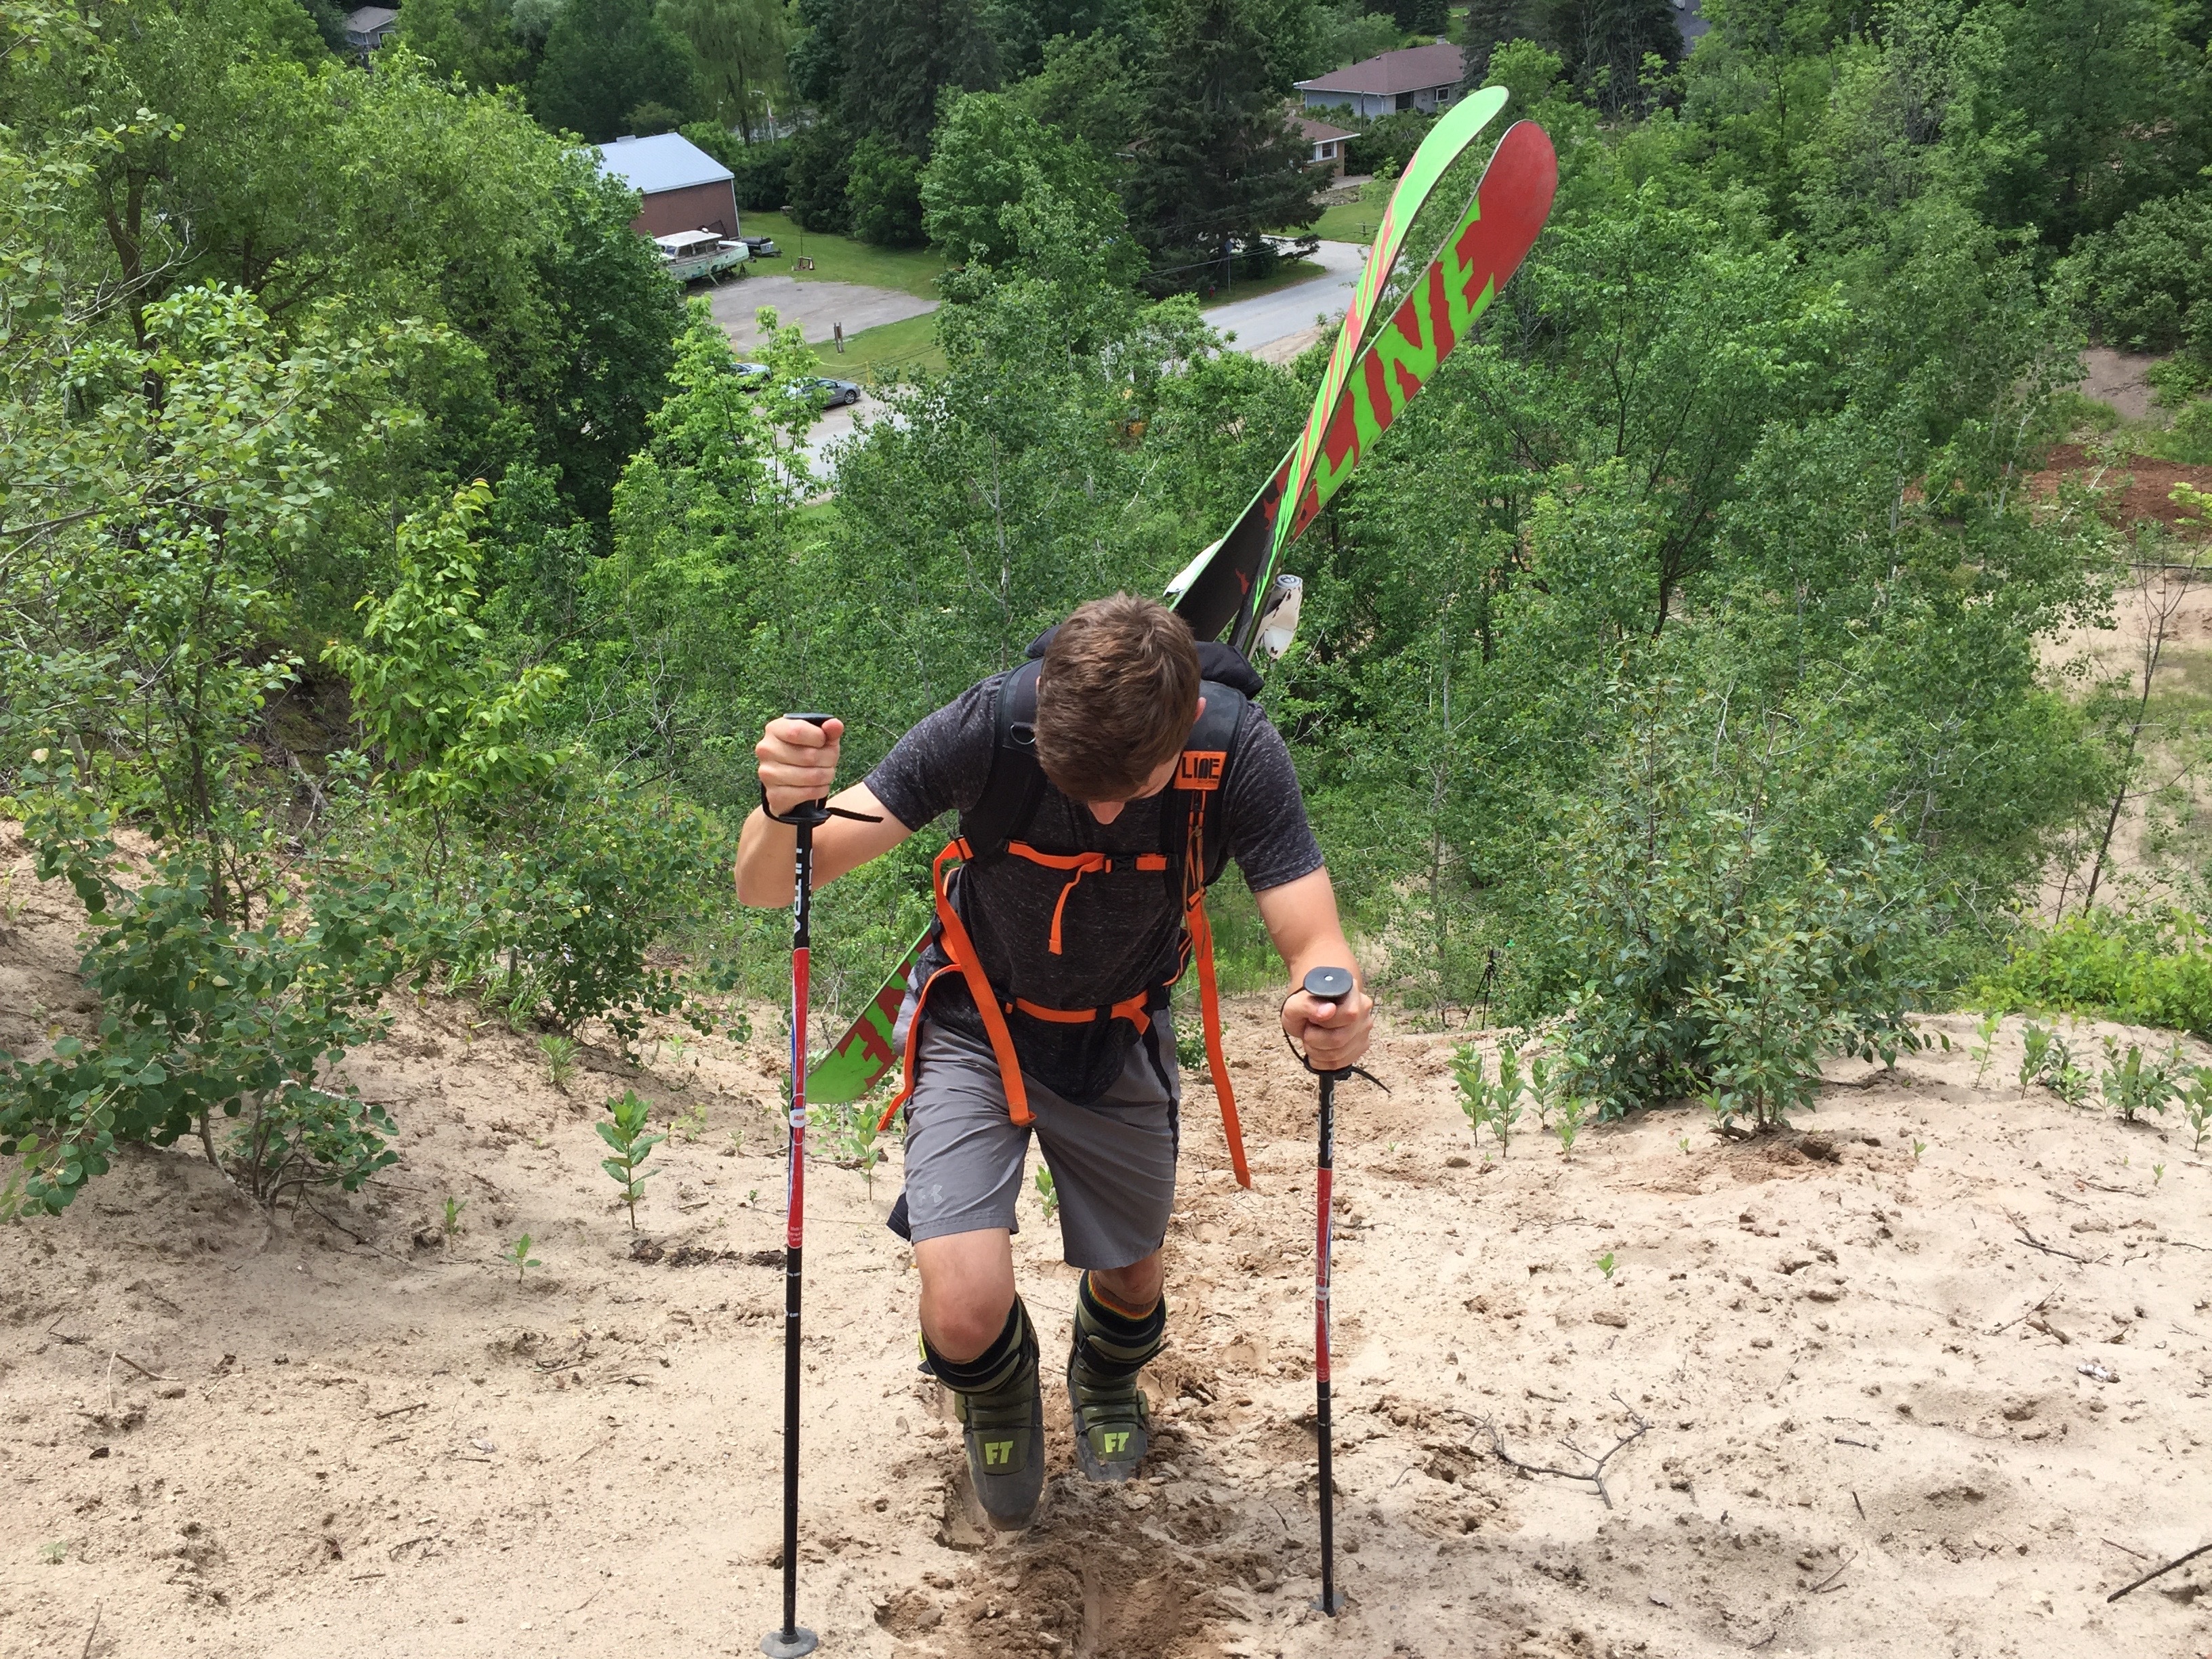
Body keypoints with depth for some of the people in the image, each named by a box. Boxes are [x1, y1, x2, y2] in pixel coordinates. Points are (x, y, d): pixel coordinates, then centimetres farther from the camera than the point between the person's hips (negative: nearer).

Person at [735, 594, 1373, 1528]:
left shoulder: (1236, 750, -29)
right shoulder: (989, 726, -34)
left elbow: (1314, 942, -29)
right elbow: (765, 889, -33)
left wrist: (1333, 1009, -53)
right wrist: (783, 810, -57)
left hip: (1120, 1041, 2)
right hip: (976, 1028, -2)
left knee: (1131, 1285, 19)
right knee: (967, 1311, -18)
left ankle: (1106, 1383, 60)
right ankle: (1000, 1395, 23)